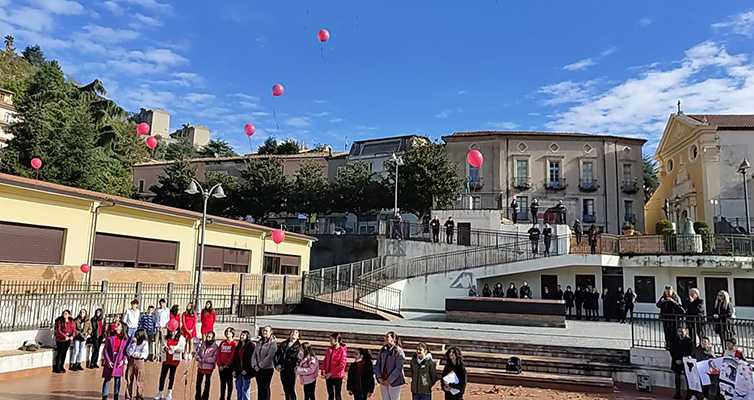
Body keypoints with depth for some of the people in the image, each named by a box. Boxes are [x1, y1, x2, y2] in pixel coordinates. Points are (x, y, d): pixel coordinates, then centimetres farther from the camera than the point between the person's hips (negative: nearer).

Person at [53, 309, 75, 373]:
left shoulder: (71, 321, 8)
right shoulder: (60, 321, -7)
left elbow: (74, 329, 8)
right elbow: (58, 330, -13)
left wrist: (72, 336, -8)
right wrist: (65, 336, -18)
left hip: (68, 340, 5)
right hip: (61, 339, -5)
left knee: (64, 353, 10)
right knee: (59, 353, -3)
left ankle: (61, 367, 20)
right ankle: (56, 368, 4)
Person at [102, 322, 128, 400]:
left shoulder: (125, 339, 0)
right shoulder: (110, 338, -2)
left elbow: (126, 351, 2)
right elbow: (105, 350, -1)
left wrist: (123, 360, -10)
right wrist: (108, 361, -8)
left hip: (119, 362, 0)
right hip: (109, 361, 0)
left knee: (117, 379, 6)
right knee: (107, 379, 4)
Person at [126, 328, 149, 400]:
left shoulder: (145, 343, -4)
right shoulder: (132, 341, 6)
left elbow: (144, 354, -9)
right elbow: (128, 351, 0)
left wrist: (133, 354, -10)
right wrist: (133, 343, -9)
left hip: (139, 361, -3)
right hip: (131, 361, 3)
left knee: (139, 380, 1)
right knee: (129, 379, 6)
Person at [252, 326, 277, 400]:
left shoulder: (273, 343, -8)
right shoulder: (259, 342, 11)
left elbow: (269, 357, -15)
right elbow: (254, 354, 9)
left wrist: (260, 365, -14)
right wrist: (255, 365, -4)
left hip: (267, 369, -6)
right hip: (258, 369, 6)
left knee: (265, 388, -3)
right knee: (259, 388, 11)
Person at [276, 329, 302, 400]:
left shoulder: (298, 346, 0)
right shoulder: (283, 344, 13)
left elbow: (298, 358, -8)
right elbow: (277, 354, 11)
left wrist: (296, 367, -20)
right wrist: (277, 364, -1)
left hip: (291, 370, -5)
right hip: (283, 370, 5)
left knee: (291, 390, -5)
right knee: (286, 389, 12)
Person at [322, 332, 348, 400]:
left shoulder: (342, 350, -13)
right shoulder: (329, 349, 6)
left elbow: (342, 365, -17)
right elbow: (325, 361, 11)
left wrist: (331, 373, -17)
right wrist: (323, 371, -5)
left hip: (337, 376, -6)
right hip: (328, 376, 6)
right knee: (330, 394, 14)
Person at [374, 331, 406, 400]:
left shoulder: (398, 351, -10)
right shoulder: (383, 350, 8)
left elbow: (398, 369, -14)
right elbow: (377, 365, 10)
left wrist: (389, 380, -15)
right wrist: (379, 377, -4)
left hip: (394, 382, -5)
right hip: (383, 382, 6)